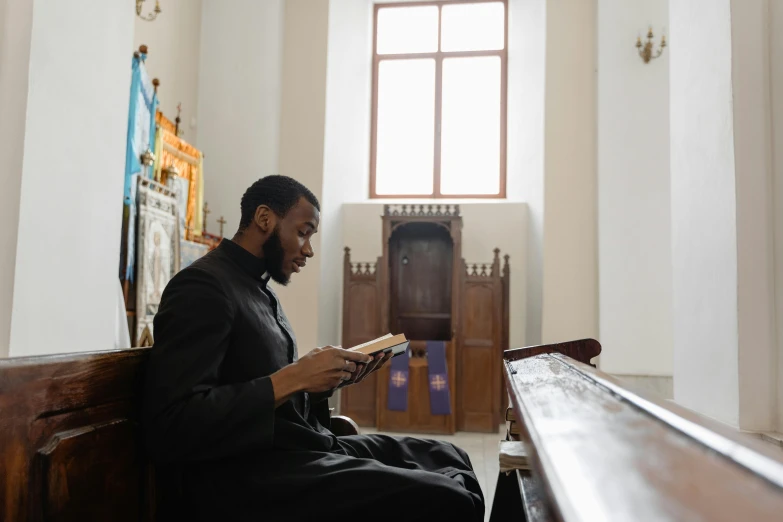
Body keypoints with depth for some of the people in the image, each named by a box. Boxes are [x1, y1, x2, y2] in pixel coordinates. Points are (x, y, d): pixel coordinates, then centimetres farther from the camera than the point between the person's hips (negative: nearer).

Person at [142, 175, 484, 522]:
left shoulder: (260, 290, 17)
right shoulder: (202, 286, -12)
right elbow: (169, 428, -23)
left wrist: (335, 376, 2)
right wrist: (293, 378, -21)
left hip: (295, 450, 10)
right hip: (249, 477, -10)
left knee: (448, 457, 10)